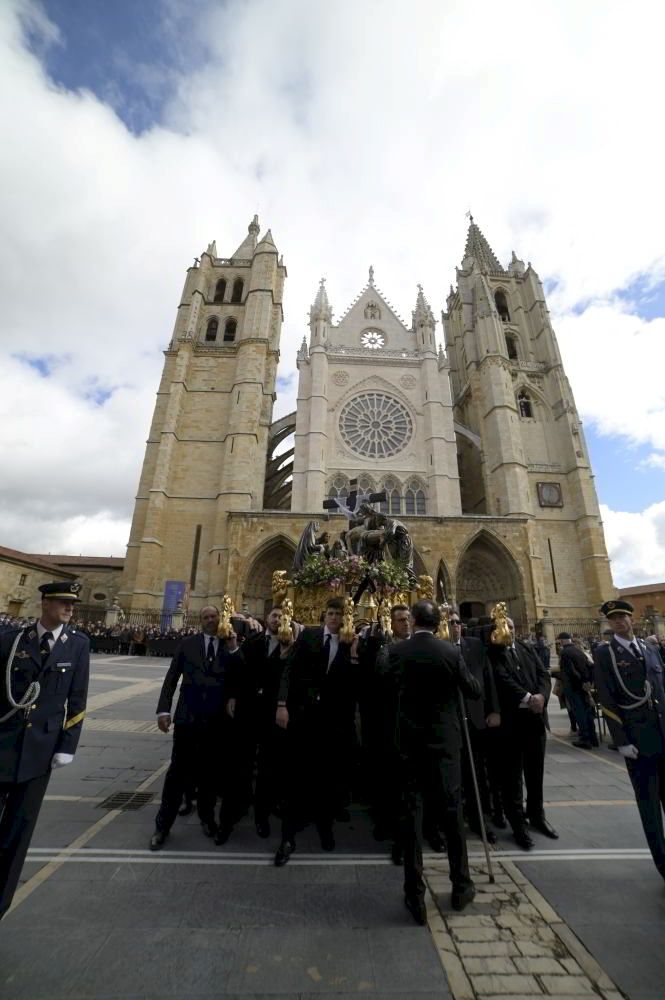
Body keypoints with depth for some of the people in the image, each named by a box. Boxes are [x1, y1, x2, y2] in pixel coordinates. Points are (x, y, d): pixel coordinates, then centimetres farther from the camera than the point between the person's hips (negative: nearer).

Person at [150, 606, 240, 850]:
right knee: (178, 770, 7)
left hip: (216, 719, 1)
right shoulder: (188, 643, -1)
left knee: (209, 771, 16)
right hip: (188, 716, -1)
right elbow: (171, 678, 1)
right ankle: (163, 825, 26)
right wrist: (164, 709, -7)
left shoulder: (231, 646, -1)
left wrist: (233, 648, -19)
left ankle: (207, 816, 37)